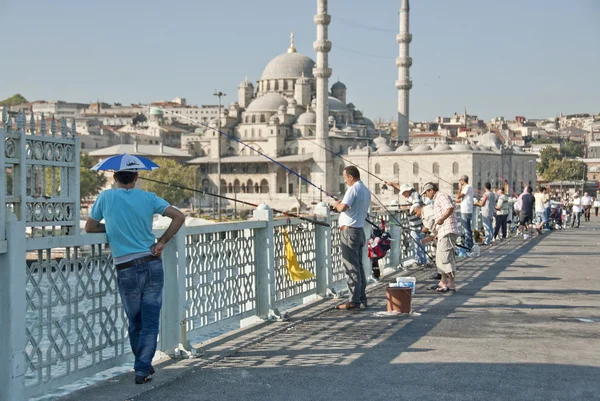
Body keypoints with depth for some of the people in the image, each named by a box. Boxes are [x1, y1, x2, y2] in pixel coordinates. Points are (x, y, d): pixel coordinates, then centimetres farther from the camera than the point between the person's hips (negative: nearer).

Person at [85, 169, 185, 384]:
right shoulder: (148, 197, 2)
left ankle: (143, 366, 27)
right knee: (150, 322, 5)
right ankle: (142, 370, -1)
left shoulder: (106, 197, 0)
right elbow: (179, 217, -1)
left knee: (134, 322, 15)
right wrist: (161, 242, 2)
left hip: (127, 269, -1)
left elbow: (90, 227, 10)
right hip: (152, 264, 1)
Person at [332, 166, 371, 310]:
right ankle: (362, 297, 21)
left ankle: (354, 301, -6)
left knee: (352, 267, -7)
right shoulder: (366, 190, 14)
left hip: (349, 231, -9)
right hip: (360, 230, 9)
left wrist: (337, 204, -3)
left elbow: (343, 207, -24)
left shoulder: (353, 189, -14)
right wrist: (341, 205, 17)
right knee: (359, 266, 15)